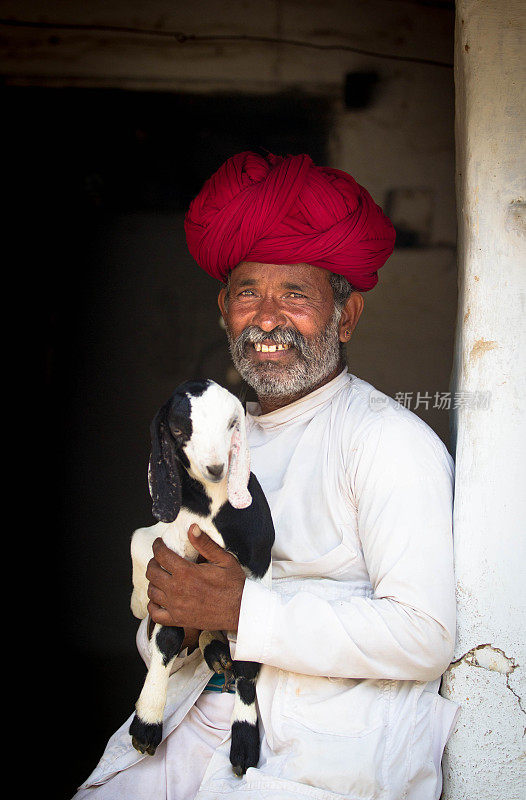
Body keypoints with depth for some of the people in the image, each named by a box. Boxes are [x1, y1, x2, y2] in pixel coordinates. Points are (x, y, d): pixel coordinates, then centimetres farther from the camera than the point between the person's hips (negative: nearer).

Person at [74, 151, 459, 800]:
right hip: (204, 717, 6)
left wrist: (240, 608, -18)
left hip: (333, 745, -5)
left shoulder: (390, 440, -6)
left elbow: (423, 638, -17)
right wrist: (173, 621, -7)